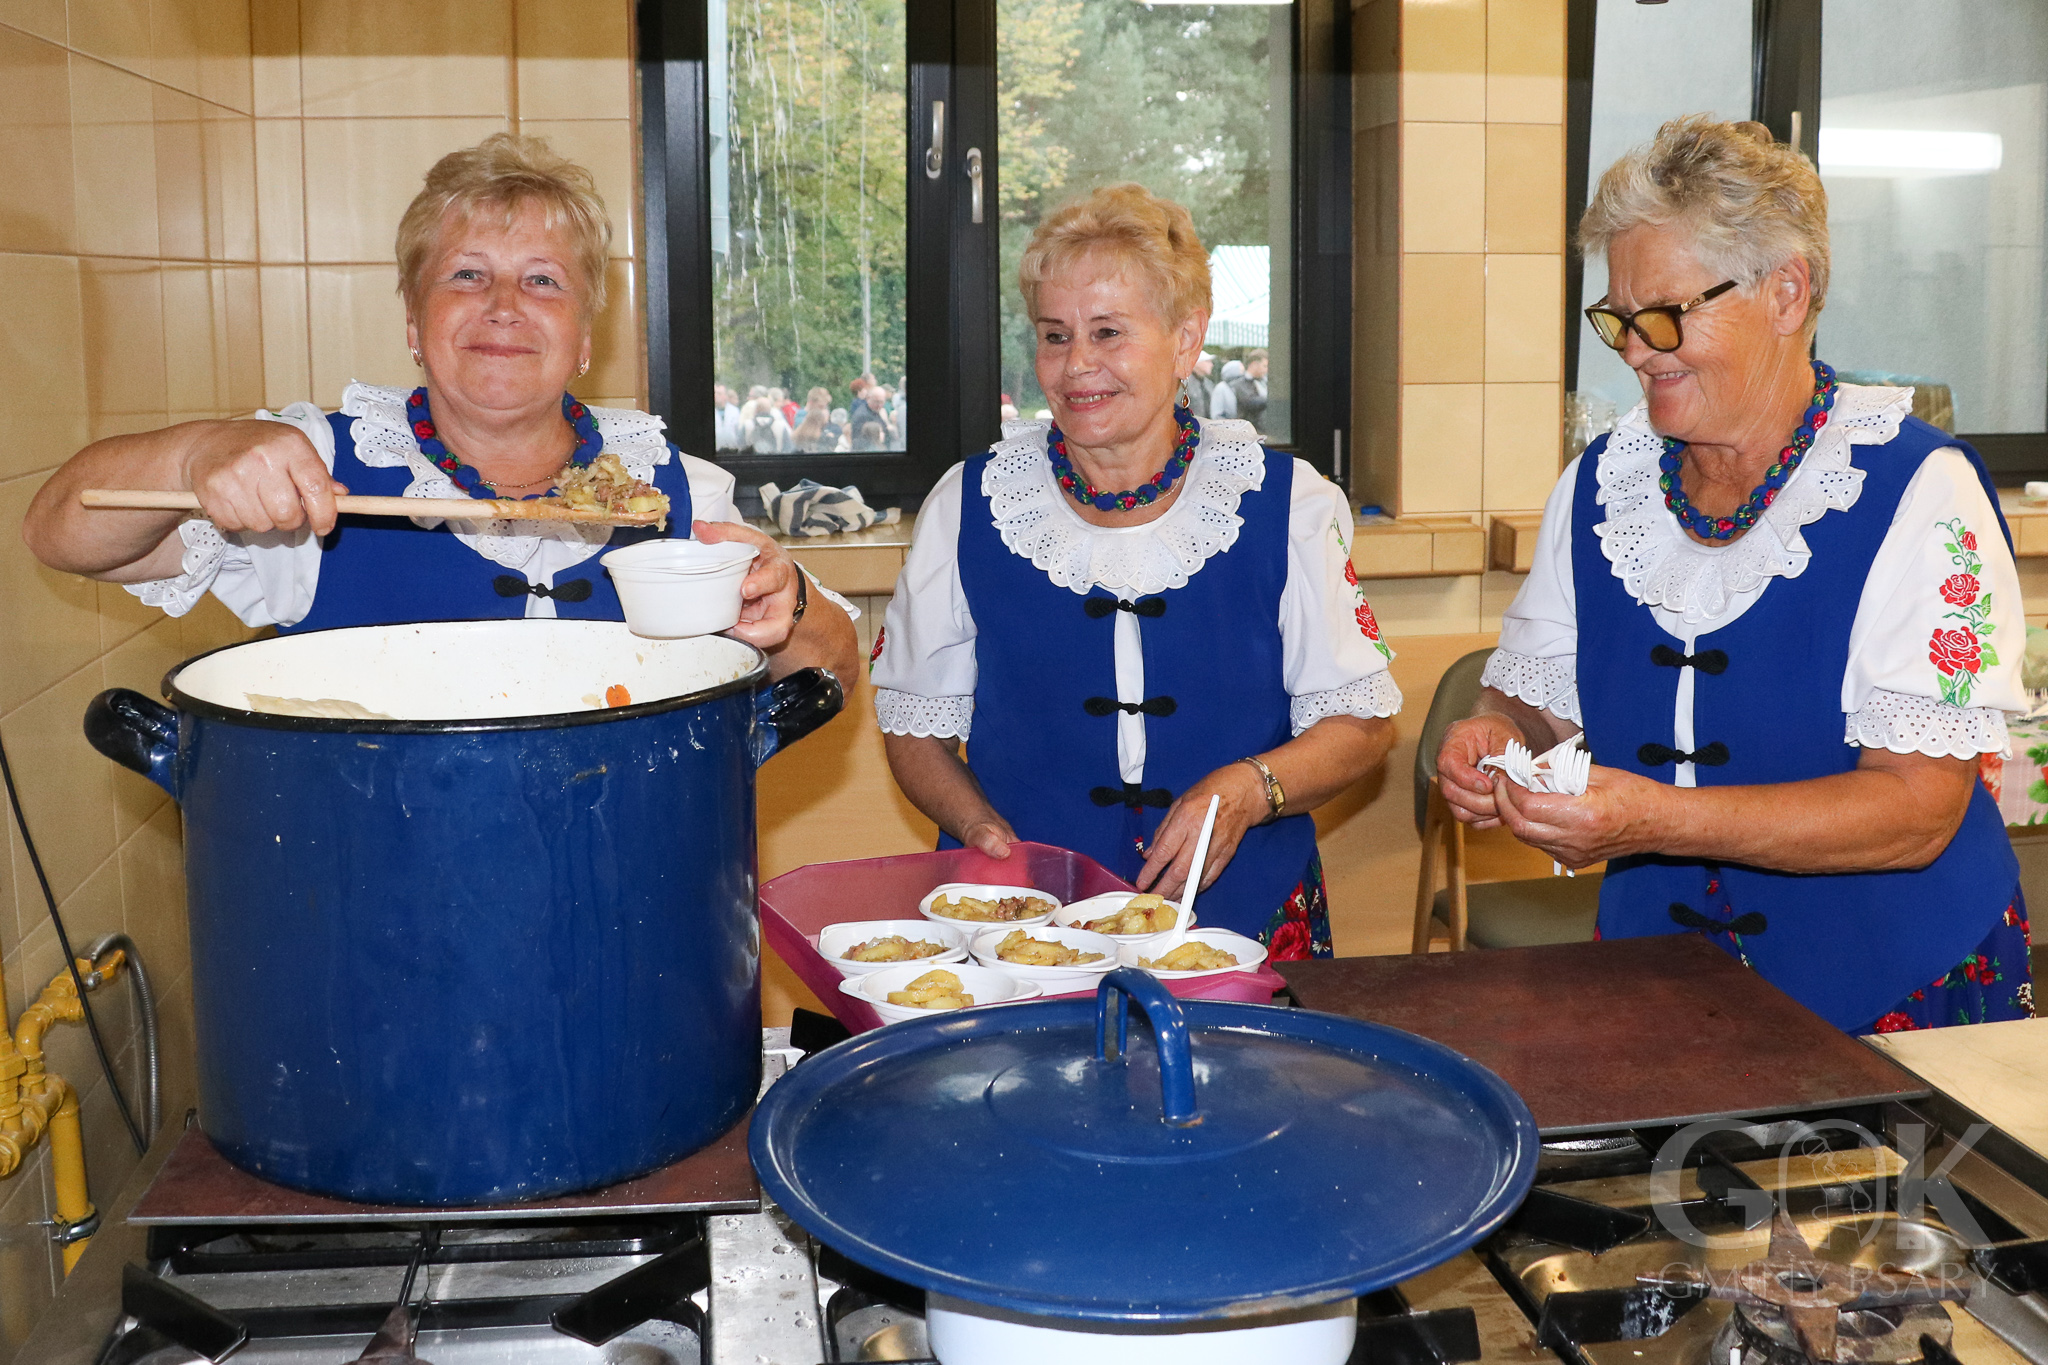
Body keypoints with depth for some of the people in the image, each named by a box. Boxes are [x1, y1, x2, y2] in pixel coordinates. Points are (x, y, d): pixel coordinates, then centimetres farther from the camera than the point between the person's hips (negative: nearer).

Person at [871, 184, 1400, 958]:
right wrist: (980, 825, -8)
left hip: (1247, 921, 0)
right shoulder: (967, 509, 2)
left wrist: (1249, 790, -13)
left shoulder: (1288, 507, 1)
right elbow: (915, 726, 10)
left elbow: (1362, 721, 5)